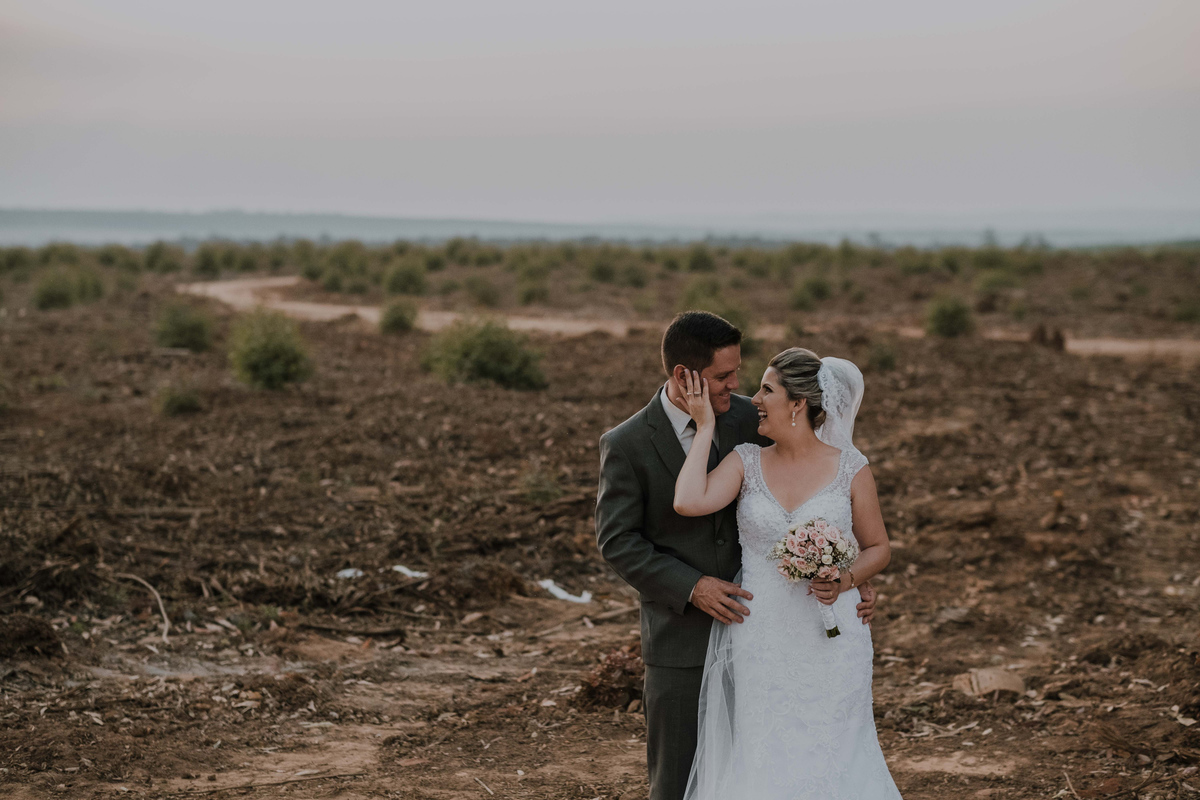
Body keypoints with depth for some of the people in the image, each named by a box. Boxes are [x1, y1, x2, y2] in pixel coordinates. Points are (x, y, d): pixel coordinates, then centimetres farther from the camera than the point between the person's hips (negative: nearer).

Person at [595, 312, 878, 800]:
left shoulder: (748, 419, -1)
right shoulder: (625, 445, -10)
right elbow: (616, 541, -9)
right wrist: (692, 587, -19)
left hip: (753, 623, 3)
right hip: (681, 639, -3)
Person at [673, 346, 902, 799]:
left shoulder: (849, 468, -2)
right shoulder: (747, 462, 2)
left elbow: (878, 548, 7)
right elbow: (689, 502, -16)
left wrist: (845, 580, -13)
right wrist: (705, 427, -8)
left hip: (831, 643, -1)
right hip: (760, 642, 1)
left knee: (831, 757, 4)